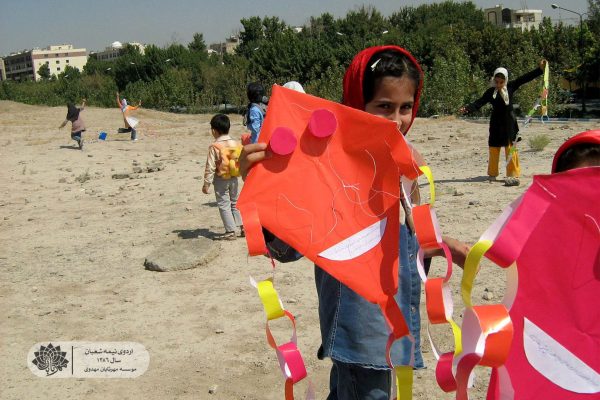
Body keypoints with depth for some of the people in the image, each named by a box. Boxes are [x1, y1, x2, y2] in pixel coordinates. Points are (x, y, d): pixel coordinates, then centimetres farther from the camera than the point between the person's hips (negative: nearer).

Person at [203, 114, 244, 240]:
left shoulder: (214, 147, -16)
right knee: (235, 203, 18)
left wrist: (206, 184, -9)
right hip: (234, 179, 5)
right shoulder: (237, 144, 0)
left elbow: (210, 167, -15)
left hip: (221, 180, -5)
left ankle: (230, 231, 3)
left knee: (224, 205, 3)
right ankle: (243, 226, 17)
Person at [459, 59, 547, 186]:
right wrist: (467, 109, -24)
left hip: (509, 123, -1)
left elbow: (525, 78, 3)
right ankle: (492, 174, 23)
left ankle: (514, 175, -7)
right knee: (493, 148, 8)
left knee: (511, 148, -7)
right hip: (496, 123, 1)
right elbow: (479, 103, -8)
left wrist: (540, 69, 1)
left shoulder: (511, 87, 1)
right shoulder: (490, 92, 0)